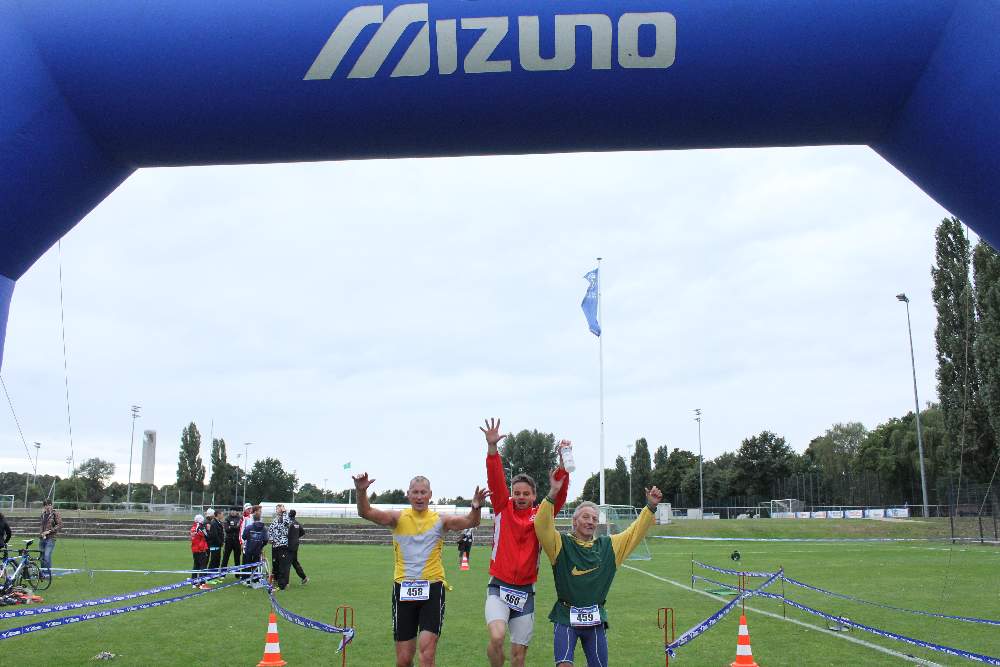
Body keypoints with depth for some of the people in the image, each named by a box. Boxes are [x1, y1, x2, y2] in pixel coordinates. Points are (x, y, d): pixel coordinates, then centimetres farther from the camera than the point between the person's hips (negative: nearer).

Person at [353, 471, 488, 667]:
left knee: (427, 649, -11)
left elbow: (470, 522, -12)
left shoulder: (439, 520, 1)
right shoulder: (398, 518, 1)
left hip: (432, 588, -1)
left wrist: (476, 507, -34)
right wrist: (361, 491, -32)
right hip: (403, 588, 1)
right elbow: (366, 512, -13)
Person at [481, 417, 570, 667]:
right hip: (499, 587, -2)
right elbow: (496, 480, -12)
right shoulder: (503, 509, 0)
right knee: (497, 637, -24)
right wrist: (492, 446, -26)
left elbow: (559, 496, -11)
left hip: (526, 591, 2)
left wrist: (563, 465, -27)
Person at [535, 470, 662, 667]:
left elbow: (635, 532, 9)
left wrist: (651, 507, -3)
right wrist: (553, 494, -30)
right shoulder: (562, 545, -3)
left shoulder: (608, 546, 9)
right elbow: (543, 526, -19)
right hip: (566, 616, -4)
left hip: (595, 619, 4)